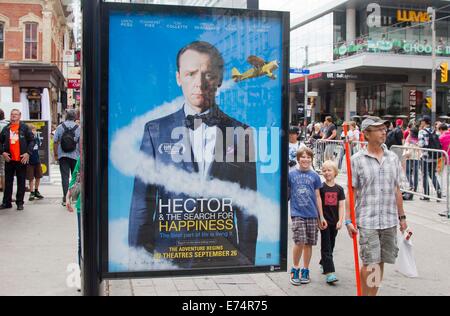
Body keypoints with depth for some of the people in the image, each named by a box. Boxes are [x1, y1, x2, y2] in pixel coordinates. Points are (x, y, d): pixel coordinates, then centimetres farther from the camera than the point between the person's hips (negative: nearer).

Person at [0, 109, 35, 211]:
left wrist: (28, 153, -10)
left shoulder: (25, 128, 0)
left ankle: (20, 203, 11)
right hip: (9, 159, 3)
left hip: (21, 159, -3)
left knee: (21, 182, 3)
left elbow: (32, 140, -1)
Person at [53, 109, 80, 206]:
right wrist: (81, 155, 5)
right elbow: (81, 143, -4)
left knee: (65, 176, 0)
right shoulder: (78, 128, -3)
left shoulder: (59, 127, 0)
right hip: (75, 156, 0)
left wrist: (55, 154, 8)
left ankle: (65, 198, -4)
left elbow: (55, 142, 0)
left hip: (63, 156, 0)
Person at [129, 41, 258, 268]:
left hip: (224, 252, 1)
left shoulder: (240, 133, 2)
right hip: (168, 252, 0)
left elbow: (247, 207, 4)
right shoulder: (155, 130, 1)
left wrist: (248, 262, 3)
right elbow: (143, 202, 1)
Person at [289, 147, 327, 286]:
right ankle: (295, 268, 5)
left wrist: (321, 216, 8)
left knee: (309, 243, 7)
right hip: (297, 214, -2)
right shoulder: (291, 174, 2)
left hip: (312, 215, 2)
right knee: (299, 241, -14)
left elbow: (318, 197, 10)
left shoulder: (314, 176, 7)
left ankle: (305, 271, 21)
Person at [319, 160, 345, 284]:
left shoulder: (339, 189, 4)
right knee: (326, 247, -6)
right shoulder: (321, 188, -4)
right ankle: (329, 273, -10)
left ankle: (323, 263, 37)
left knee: (331, 245, 15)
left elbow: (341, 206, 2)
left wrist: (340, 221, -6)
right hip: (324, 220, -4)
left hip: (334, 221, 4)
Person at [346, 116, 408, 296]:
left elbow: (397, 190, 14)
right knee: (370, 262, -5)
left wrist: (402, 217, 14)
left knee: (381, 262, 11)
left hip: (390, 220, 4)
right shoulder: (357, 160, -4)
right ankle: (365, 294, 12)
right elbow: (352, 192, -3)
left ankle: (373, 294, 24)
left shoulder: (393, 158, 8)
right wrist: (349, 220, -6)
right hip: (367, 221, -4)